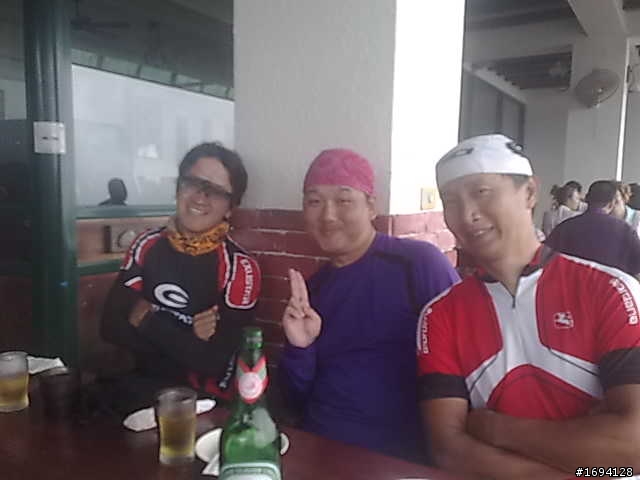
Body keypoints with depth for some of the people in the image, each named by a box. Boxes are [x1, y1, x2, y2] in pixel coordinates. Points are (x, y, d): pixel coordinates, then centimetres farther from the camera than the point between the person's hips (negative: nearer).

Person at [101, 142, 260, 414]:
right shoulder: (147, 246, 1)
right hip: (142, 385, 4)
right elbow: (111, 326, -4)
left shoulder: (240, 268, -14)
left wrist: (147, 320, -10)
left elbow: (214, 363, -16)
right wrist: (185, 340, -17)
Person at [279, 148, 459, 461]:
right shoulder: (314, 287, 7)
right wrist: (299, 347, -8)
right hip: (318, 448, 4)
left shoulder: (420, 263, -13)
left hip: (398, 457, -3)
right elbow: (298, 400, 9)